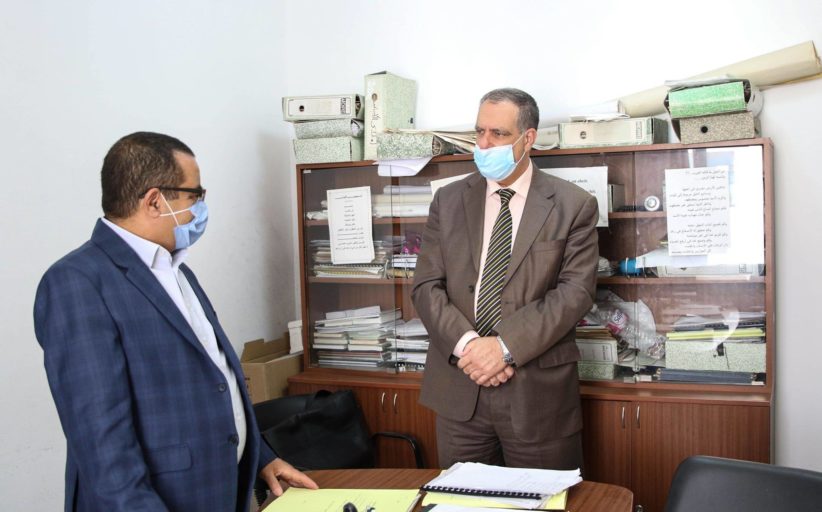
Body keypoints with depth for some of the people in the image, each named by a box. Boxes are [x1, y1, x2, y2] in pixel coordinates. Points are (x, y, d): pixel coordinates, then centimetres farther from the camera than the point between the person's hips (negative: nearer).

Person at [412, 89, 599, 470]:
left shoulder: (573, 205, -1)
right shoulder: (448, 200, 8)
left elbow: (575, 291, -9)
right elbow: (426, 286, 3)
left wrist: (506, 346, -18)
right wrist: (465, 344, -14)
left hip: (539, 391, -2)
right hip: (458, 388, 3)